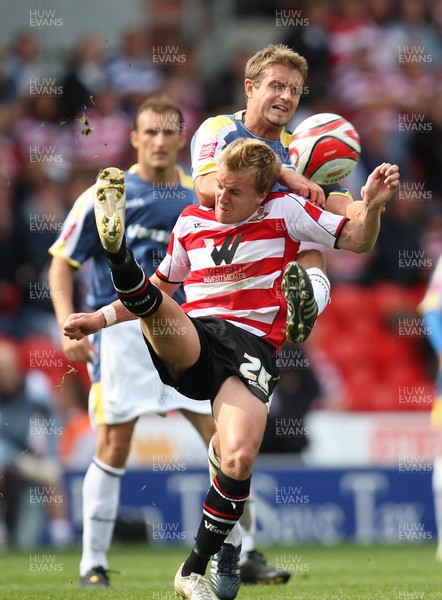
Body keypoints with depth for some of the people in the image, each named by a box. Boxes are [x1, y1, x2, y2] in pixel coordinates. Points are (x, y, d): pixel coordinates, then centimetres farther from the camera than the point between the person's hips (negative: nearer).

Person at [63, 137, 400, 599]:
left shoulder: (285, 212, 11)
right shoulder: (191, 221, 19)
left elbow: (356, 241, 12)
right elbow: (163, 286, 32)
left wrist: (371, 207, -9)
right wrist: (102, 318, 26)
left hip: (251, 344, -3)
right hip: (188, 339, 3)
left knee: (239, 460, -24)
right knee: (152, 306, -36)